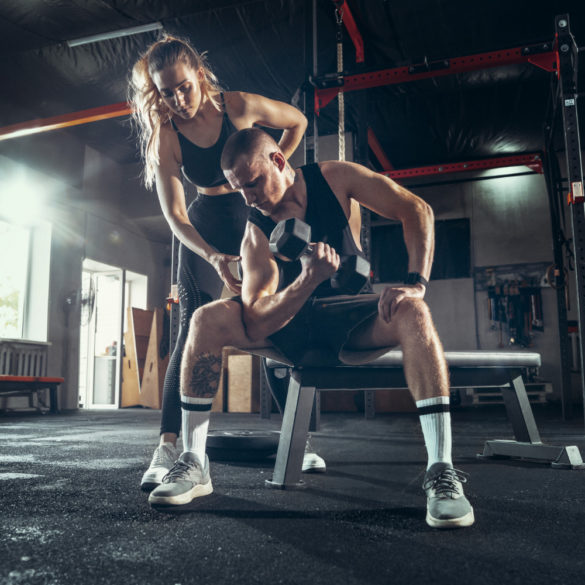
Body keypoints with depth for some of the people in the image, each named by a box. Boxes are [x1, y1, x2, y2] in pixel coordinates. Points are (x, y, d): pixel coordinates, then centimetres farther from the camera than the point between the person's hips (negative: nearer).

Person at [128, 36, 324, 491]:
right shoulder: (165, 136, -11)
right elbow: (174, 213, -17)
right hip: (205, 229, 0)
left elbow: (297, 121, 7)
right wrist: (213, 257, -32)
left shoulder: (239, 106, -11)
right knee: (194, 329, -13)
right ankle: (167, 447, -14)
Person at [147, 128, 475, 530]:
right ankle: (194, 465, -16)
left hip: (347, 322, 0)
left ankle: (441, 472, -34)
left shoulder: (335, 178, -8)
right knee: (208, 318, -22)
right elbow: (255, 326, -21)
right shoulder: (257, 234, -11)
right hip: (287, 324, 1)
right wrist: (308, 279, -36)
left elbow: (417, 211, -10)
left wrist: (416, 283, -23)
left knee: (412, 312, -33)